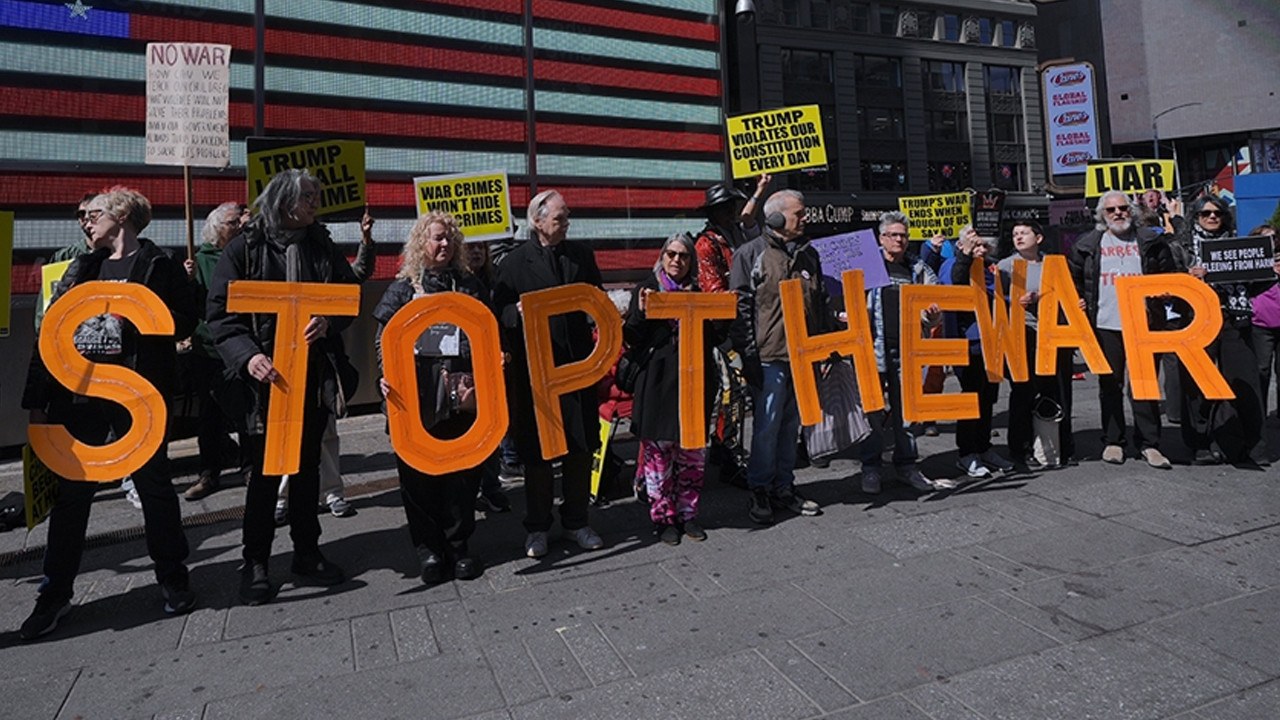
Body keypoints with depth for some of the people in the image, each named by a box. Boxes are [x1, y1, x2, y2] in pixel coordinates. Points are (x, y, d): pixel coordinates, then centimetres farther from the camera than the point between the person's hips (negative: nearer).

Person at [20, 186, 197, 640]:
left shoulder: (157, 266, 0)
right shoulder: (81, 268, 15)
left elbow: (184, 322, -7)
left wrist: (136, 315, -20)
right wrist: (37, 398, 6)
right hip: (79, 392, 5)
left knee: (154, 484, 5)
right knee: (70, 491, 9)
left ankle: (173, 578, 20)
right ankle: (56, 592, 21)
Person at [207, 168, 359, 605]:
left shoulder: (322, 246, 8)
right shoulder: (244, 249, -3)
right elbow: (220, 314, -7)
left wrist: (329, 321, -13)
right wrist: (247, 356, -22)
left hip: (314, 374, 4)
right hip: (264, 377, -3)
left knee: (308, 465, 13)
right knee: (265, 470, 3)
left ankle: (307, 552, 27)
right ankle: (255, 563, 18)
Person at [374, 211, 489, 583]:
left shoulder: (470, 285, 12)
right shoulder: (403, 287, 10)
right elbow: (385, 339, 5)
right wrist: (387, 376, -11)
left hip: (461, 393, 1)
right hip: (415, 395, -1)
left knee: (462, 467, 3)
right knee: (417, 469, 1)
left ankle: (457, 544, 17)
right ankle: (428, 547, 14)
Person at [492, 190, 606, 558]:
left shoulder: (581, 254, 11)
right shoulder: (514, 261, -1)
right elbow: (501, 310, -3)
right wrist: (518, 313, -23)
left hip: (578, 362, 3)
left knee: (581, 445, 9)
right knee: (537, 448, 6)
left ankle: (576, 521, 25)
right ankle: (537, 527, 21)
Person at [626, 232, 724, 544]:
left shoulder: (699, 293, 13)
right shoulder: (646, 289, 4)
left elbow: (711, 339, 15)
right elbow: (632, 339, -1)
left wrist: (721, 315, -1)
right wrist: (641, 313, -17)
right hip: (658, 383, -3)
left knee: (693, 452, 7)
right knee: (658, 449, -1)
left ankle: (688, 513, 21)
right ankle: (664, 518, 12)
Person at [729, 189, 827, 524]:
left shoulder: (808, 253, 15)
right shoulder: (751, 254, -3)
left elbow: (822, 303, 19)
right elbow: (740, 308, -7)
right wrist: (748, 356, -12)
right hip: (769, 358, -6)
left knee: (791, 424, 13)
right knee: (767, 426, -1)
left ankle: (784, 488, 25)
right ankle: (760, 492, 13)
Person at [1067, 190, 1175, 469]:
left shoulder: (1150, 242, 9)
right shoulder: (1087, 245, 7)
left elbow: (1169, 276, 14)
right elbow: (1072, 276, 14)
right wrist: (1077, 300, 0)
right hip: (1104, 323, 0)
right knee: (1110, 384, 7)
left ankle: (1149, 443, 9)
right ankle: (1113, 441, 16)